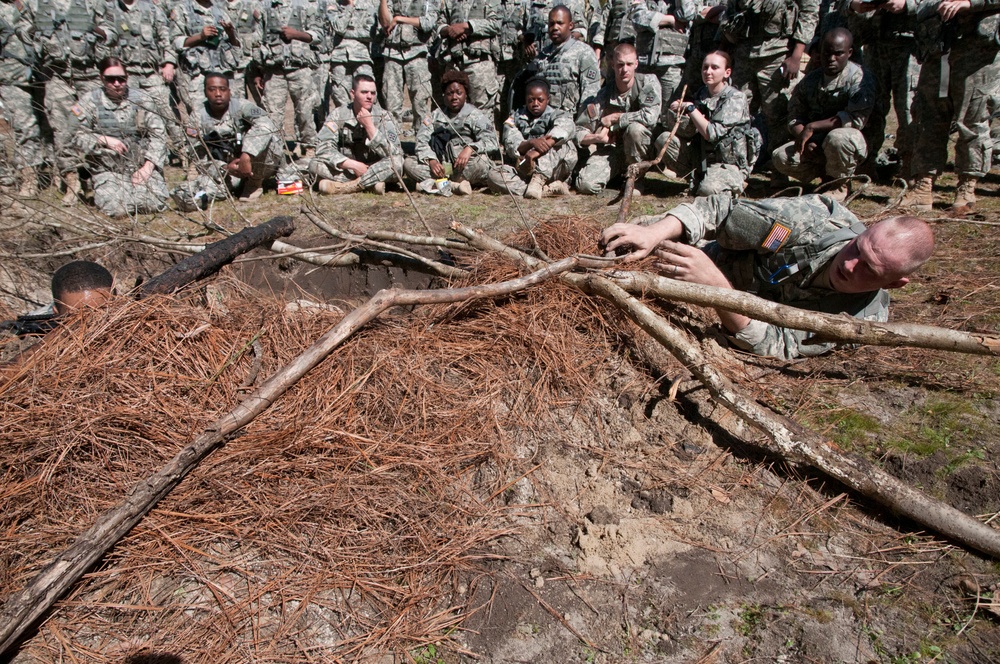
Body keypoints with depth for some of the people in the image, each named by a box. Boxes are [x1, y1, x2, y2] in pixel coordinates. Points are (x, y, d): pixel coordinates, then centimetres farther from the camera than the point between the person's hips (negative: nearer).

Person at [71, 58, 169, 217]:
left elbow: (158, 135, 1)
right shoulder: (90, 102, 3)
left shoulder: (142, 100, 6)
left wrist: (148, 167, -10)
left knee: (155, 203, -23)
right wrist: (105, 140, -15)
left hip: (142, 166, 1)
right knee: (117, 208, -24)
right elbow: (78, 136, 2)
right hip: (108, 169, -1)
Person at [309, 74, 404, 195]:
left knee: (396, 163, -30)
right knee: (315, 164, -22)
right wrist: (354, 165, -23)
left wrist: (369, 126, -23)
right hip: (346, 169, 1)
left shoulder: (383, 116, -6)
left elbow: (392, 152, -17)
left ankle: (345, 187, -26)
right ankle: (370, 184, -24)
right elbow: (323, 147, -13)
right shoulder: (338, 115, -5)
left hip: (376, 170, -1)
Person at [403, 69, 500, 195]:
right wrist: (431, 160, -18)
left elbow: (492, 142, -11)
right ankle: (457, 183, -29)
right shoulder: (436, 115, 15)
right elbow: (422, 140, 3)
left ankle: (434, 183, -28)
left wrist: (470, 148, -31)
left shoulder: (476, 116, 4)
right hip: (441, 167, 4)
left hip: (466, 167, -4)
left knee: (481, 162, -35)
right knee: (408, 163, -17)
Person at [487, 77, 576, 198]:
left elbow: (567, 126, -22)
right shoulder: (516, 118, 13)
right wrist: (531, 142, -27)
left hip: (553, 170, -1)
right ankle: (548, 189, -38)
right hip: (524, 171, 2)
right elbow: (511, 148, -3)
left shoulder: (555, 115, 5)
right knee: (494, 176, -26)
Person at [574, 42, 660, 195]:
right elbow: (579, 131, -5)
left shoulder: (648, 82, -10)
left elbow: (650, 116, -27)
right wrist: (596, 137, -27)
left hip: (640, 148, -1)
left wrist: (614, 118, -18)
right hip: (610, 149, 1)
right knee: (586, 184, -22)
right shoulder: (602, 95, -7)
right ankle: (618, 174, 13)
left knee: (635, 128, -35)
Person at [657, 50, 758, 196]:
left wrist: (690, 108, -15)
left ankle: (735, 184, 1)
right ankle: (699, 176, 4)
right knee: (664, 140, -10)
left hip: (730, 162, -6)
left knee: (707, 190, -35)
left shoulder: (736, 98, -13)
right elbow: (690, 132, 1)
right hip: (702, 155, 6)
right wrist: (680, 111, -19)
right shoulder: (702, 94, 7)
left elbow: (712, 133, -23)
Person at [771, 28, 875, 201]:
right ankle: (828, 175, 5)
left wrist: (812, 127, -22)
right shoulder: (811, 80, 7)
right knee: (780, 157, -19)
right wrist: (803, 138, -18)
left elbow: (856, 118, -22)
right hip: (816, 144, 5)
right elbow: (794, 116, 4)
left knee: (837, 137, -39)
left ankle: (841, 184, -9)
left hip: (851, 142, -5)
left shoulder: (859, 78, -10)